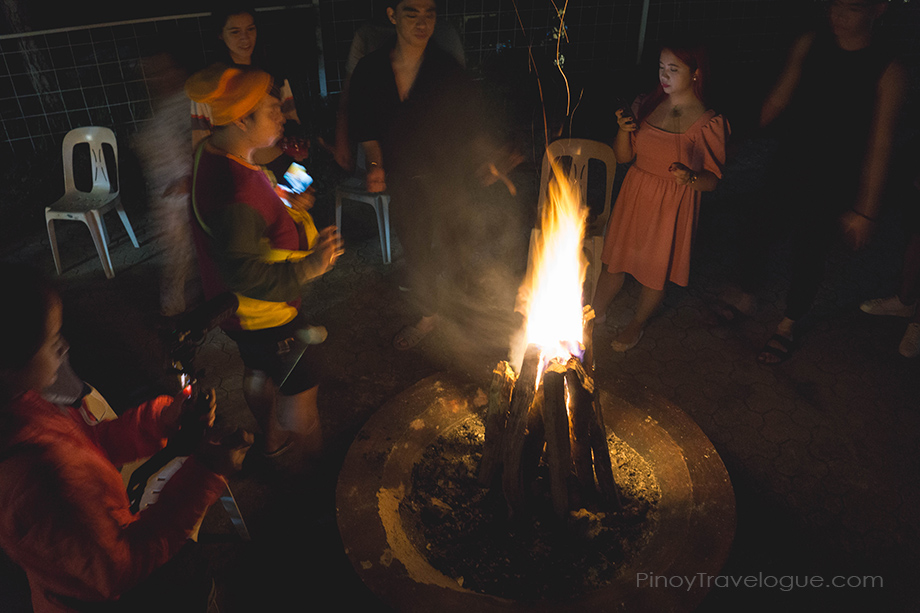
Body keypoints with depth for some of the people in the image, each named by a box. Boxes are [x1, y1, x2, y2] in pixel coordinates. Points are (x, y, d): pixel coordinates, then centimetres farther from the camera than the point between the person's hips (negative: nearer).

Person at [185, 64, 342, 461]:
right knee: (300, 388, 10)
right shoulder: (234, 195, -37)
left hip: (243, 309, 10)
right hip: (264, 313, -10)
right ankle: (318, 458, 33)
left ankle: (272, 439, 53)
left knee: (259, 374, 29)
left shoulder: (213, 152, -3)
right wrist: (308, 267, -29)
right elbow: (245, 274, -34)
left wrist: (285, 205, 5)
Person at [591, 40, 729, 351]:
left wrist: (691, 177, -31)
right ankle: (597, 311, 39)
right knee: (614, 258, 15)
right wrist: (624, 130, -15)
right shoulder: (647, 106, -1)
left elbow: (712, 180, -10)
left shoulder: (708, 123, -13)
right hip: (634, 196, 4)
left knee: (656, 270, 10)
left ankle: (637, 324, 35)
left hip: (672, 205, -4)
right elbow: (622, 157, 4)